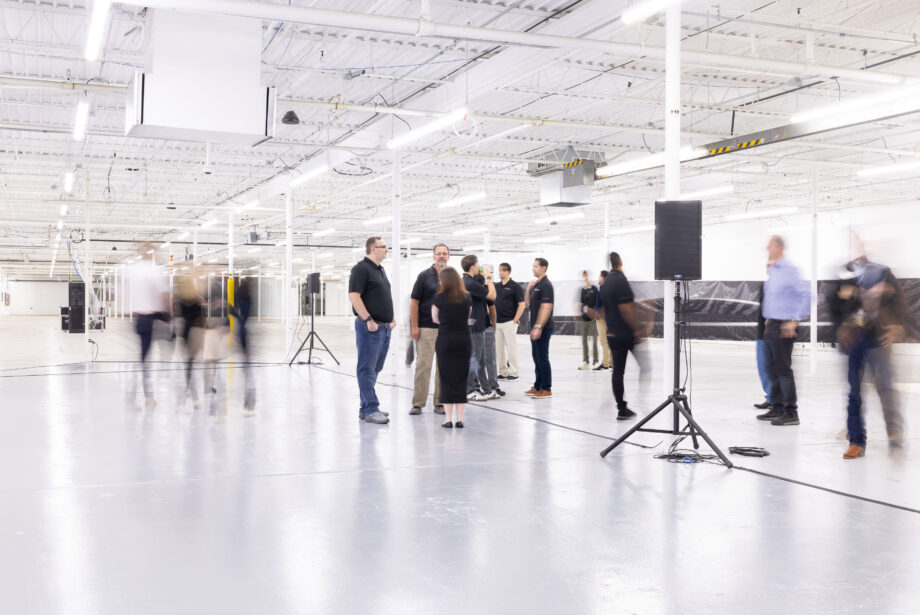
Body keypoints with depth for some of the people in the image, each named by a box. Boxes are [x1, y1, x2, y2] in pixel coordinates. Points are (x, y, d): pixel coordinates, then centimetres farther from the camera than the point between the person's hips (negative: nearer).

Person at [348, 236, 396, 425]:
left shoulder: (380, 270, 20)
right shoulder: (361, 269, -9)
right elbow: (353, 296, -17)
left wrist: (391, 317, 18)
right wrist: (368, 320, -20)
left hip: (384, 327, 9)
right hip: (369, 327, -9)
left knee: (375, 369, 12)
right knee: (367, 369, -6)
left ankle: (365, 408, 19)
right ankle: (371, 410, -6)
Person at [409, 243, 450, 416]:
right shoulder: (424, 276, 0)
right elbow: (414, 302, -2)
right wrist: (414, 326, -8)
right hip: (427, 328, -4)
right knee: (423, 365, -5)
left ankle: (440, 403, 14)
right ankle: (418, 403, 1)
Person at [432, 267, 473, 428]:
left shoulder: (439, 298, -5)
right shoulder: (467, 298, 4)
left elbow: (435, 319, 8)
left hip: (445, 341, -2)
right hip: (464, 340, 3)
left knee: (446, 380, 3)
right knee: (461, 379, 7)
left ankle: (448, 419, 3)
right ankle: (460, 418, 7)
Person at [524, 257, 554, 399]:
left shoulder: (546, 285, -13)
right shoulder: (536, 284, 16)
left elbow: (546, 308, -20)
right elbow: (527, 303, 20)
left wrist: (538, 327, -24)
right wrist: (529, 288, 5)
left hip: (543, 328, -9)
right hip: (536, 328, 9)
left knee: (542, 358, -6)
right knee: (537, 357, 13)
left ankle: (546, 389, -1)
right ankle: (538, 387, 21)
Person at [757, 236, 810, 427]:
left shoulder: (789, 269, -12)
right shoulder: (771, 270, 14)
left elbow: (805, 293, -17)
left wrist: (795, 320, -19)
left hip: (784, 326, -9)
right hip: (771, 325, 9)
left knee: (783, 367, -7)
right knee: (772, 368, 12)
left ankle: (791, 412, -2)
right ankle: (776, 407, 21)